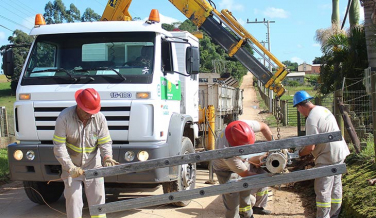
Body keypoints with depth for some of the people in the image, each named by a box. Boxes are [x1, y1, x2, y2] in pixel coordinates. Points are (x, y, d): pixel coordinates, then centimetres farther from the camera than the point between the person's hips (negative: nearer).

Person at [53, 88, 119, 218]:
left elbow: (105, 142, -5)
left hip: (93, 165, 2)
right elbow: (59, 146, -17)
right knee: (73, 198, 0)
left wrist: (107, 157, -26)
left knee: (97, 196, 5)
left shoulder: (99, 118, -10)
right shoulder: (64, 118, -17)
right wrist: (70, 167, -25)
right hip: (71, 166, -2)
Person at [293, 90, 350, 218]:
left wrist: (300, 154, -3)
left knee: (323, 190, -1)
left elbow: (311, 147, -22)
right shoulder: (323, 109, 6)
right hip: (340, 152, 10)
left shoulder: (311, 119, -23)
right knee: (335, 187, 18)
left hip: (328, 157, -10)